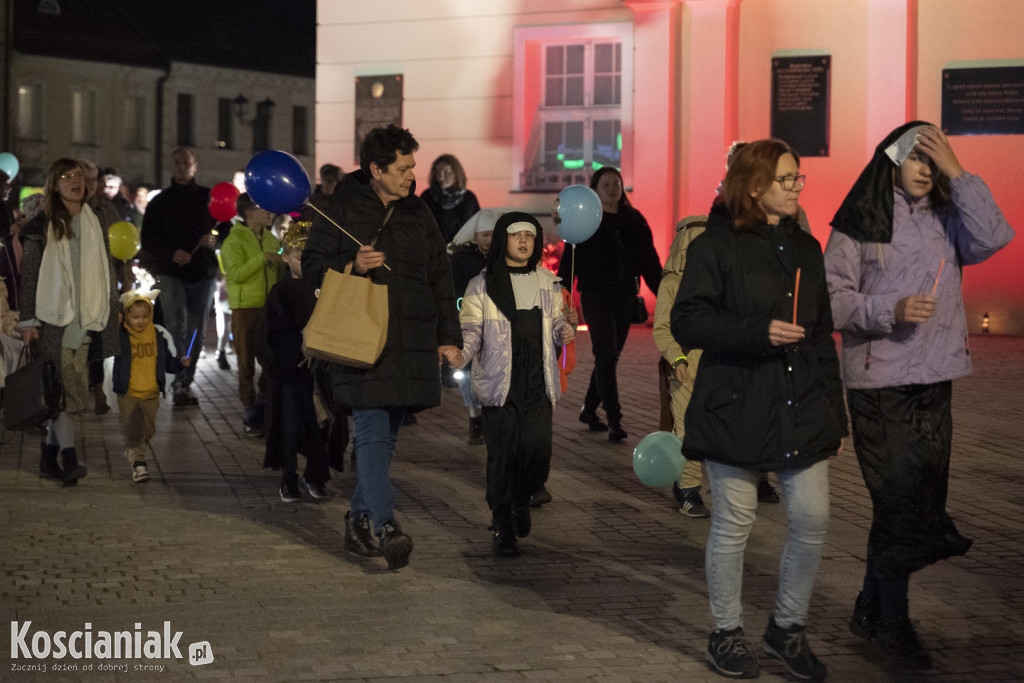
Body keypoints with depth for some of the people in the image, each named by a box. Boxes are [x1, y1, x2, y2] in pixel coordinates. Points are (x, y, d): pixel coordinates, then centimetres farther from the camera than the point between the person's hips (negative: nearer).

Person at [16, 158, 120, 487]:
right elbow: (28, 275, -1)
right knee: (62, 389, -12)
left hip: (83, 321, 4)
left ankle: (49, 457, 14)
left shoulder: (95, 226, 12)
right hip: (52, 320, -4)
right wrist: (27, 321, -6)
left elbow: (107, 274, 18)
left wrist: (110, 314, 16)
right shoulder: (41, 227, -1)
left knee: (72, 390, 4)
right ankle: (68, 458, -16)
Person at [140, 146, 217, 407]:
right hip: (171, 272, -2)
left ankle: (184, 384, 16)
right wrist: (171, 254, -14)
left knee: (196, 333, 6)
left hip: (203, 273, 2)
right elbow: (148, 241, 5)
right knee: (177, 327, -17)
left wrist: (214, 241, -10)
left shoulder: (209, 197, 8)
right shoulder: (159, 202, 8)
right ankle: (181, 384, -20)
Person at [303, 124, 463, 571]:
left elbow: (440, 278, 17)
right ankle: (386, 527, -19)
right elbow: (311, 266, 2)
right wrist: (352, 264, -17)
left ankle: (360, 518, 24)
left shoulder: (417, 213, 13)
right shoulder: (342, 210, 0)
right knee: (372, 433, -13)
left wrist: (448, 336, 12)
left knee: (386, 435, 11)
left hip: (410, 344, 5)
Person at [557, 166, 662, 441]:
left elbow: (649, 261, 10)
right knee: (606, 356, -11)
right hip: (595, 297, -4)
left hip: (625, 298, 4)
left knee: (610, 357, 10)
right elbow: (569, 261, -4)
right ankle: (614, 421, -11)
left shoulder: (634, 221, 9)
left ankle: (589, 409, 27)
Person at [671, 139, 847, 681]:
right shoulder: (716, 245, -3)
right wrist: (760, 332, -21)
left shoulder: (806, 249, 14)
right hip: (735, 407, -5)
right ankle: (727, 634, 19)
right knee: (734, 523, 3)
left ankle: (787, 628, 19)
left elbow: (823, 336, 18)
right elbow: (686, 323, -10)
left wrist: (834, 413, 14)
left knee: (812, 519, 0)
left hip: (801, 409, 5)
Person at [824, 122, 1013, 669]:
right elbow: (833, 300, -6)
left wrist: (957, 173, -12)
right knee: (902, 502, -5)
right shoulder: (858, 223, -3)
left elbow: (993, 238, -11)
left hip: (934, 379, 5)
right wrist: (892, 310, -20)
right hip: (879, 381, -5)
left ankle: (871, 610, 23)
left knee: (920, 499, 9)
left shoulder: (946, 220, 8)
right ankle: (891, 624, 7)